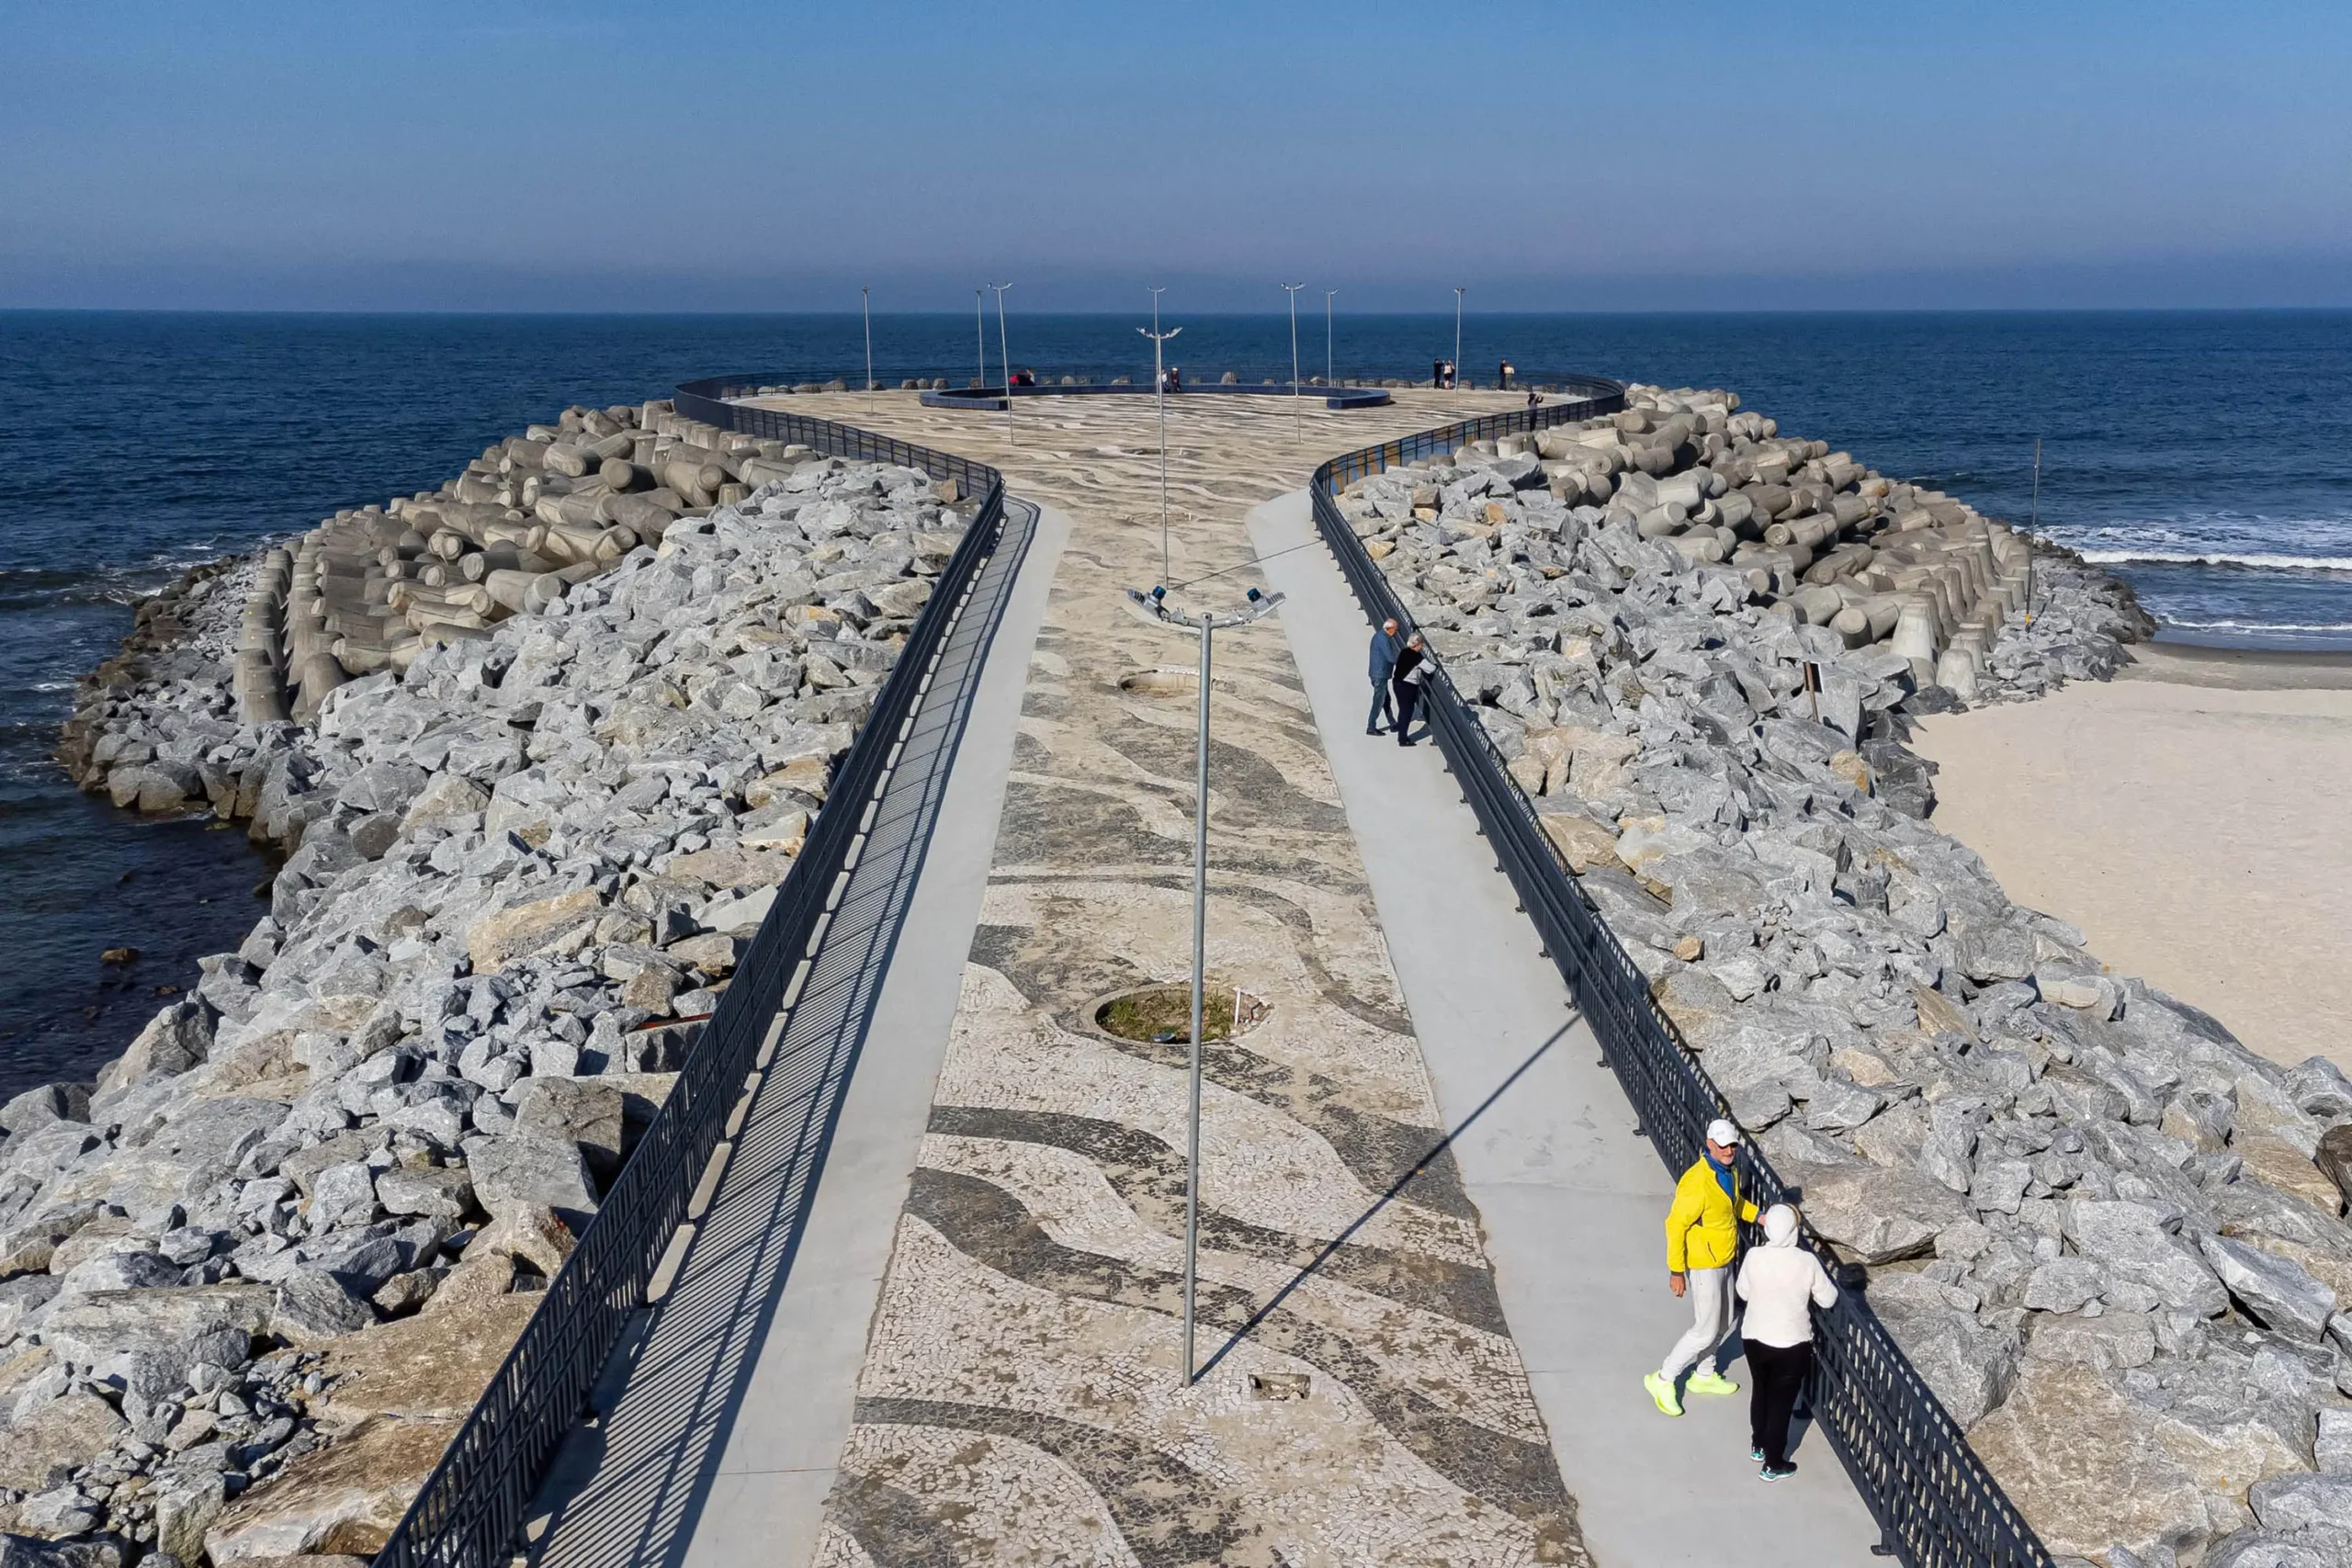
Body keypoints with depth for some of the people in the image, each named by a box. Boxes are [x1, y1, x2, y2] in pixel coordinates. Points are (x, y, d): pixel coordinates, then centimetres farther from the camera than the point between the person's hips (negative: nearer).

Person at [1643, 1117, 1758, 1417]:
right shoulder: (1697, 1182, -30)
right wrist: (1676, 1271, -24)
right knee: (1705, 1330, -1)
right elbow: (1676, 1225, -26)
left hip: (1725, 1261, 8)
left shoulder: (1730, 1170, -3)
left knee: (1722, 1324, 21)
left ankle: (1704, 1375, 41)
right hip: (1703, 1266, -8)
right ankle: (1663, 1379, 14)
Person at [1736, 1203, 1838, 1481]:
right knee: (1782, 1400, 11)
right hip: (1792, 1344, -3)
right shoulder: (1807, 1262, -19)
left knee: (1760, 1391, 25)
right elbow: (1828, 1300, -6)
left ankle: (1758, 1445, 42)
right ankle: (1773, 1464, 21)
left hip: (1754, 1338, 3)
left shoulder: (1753, 1257, -13)